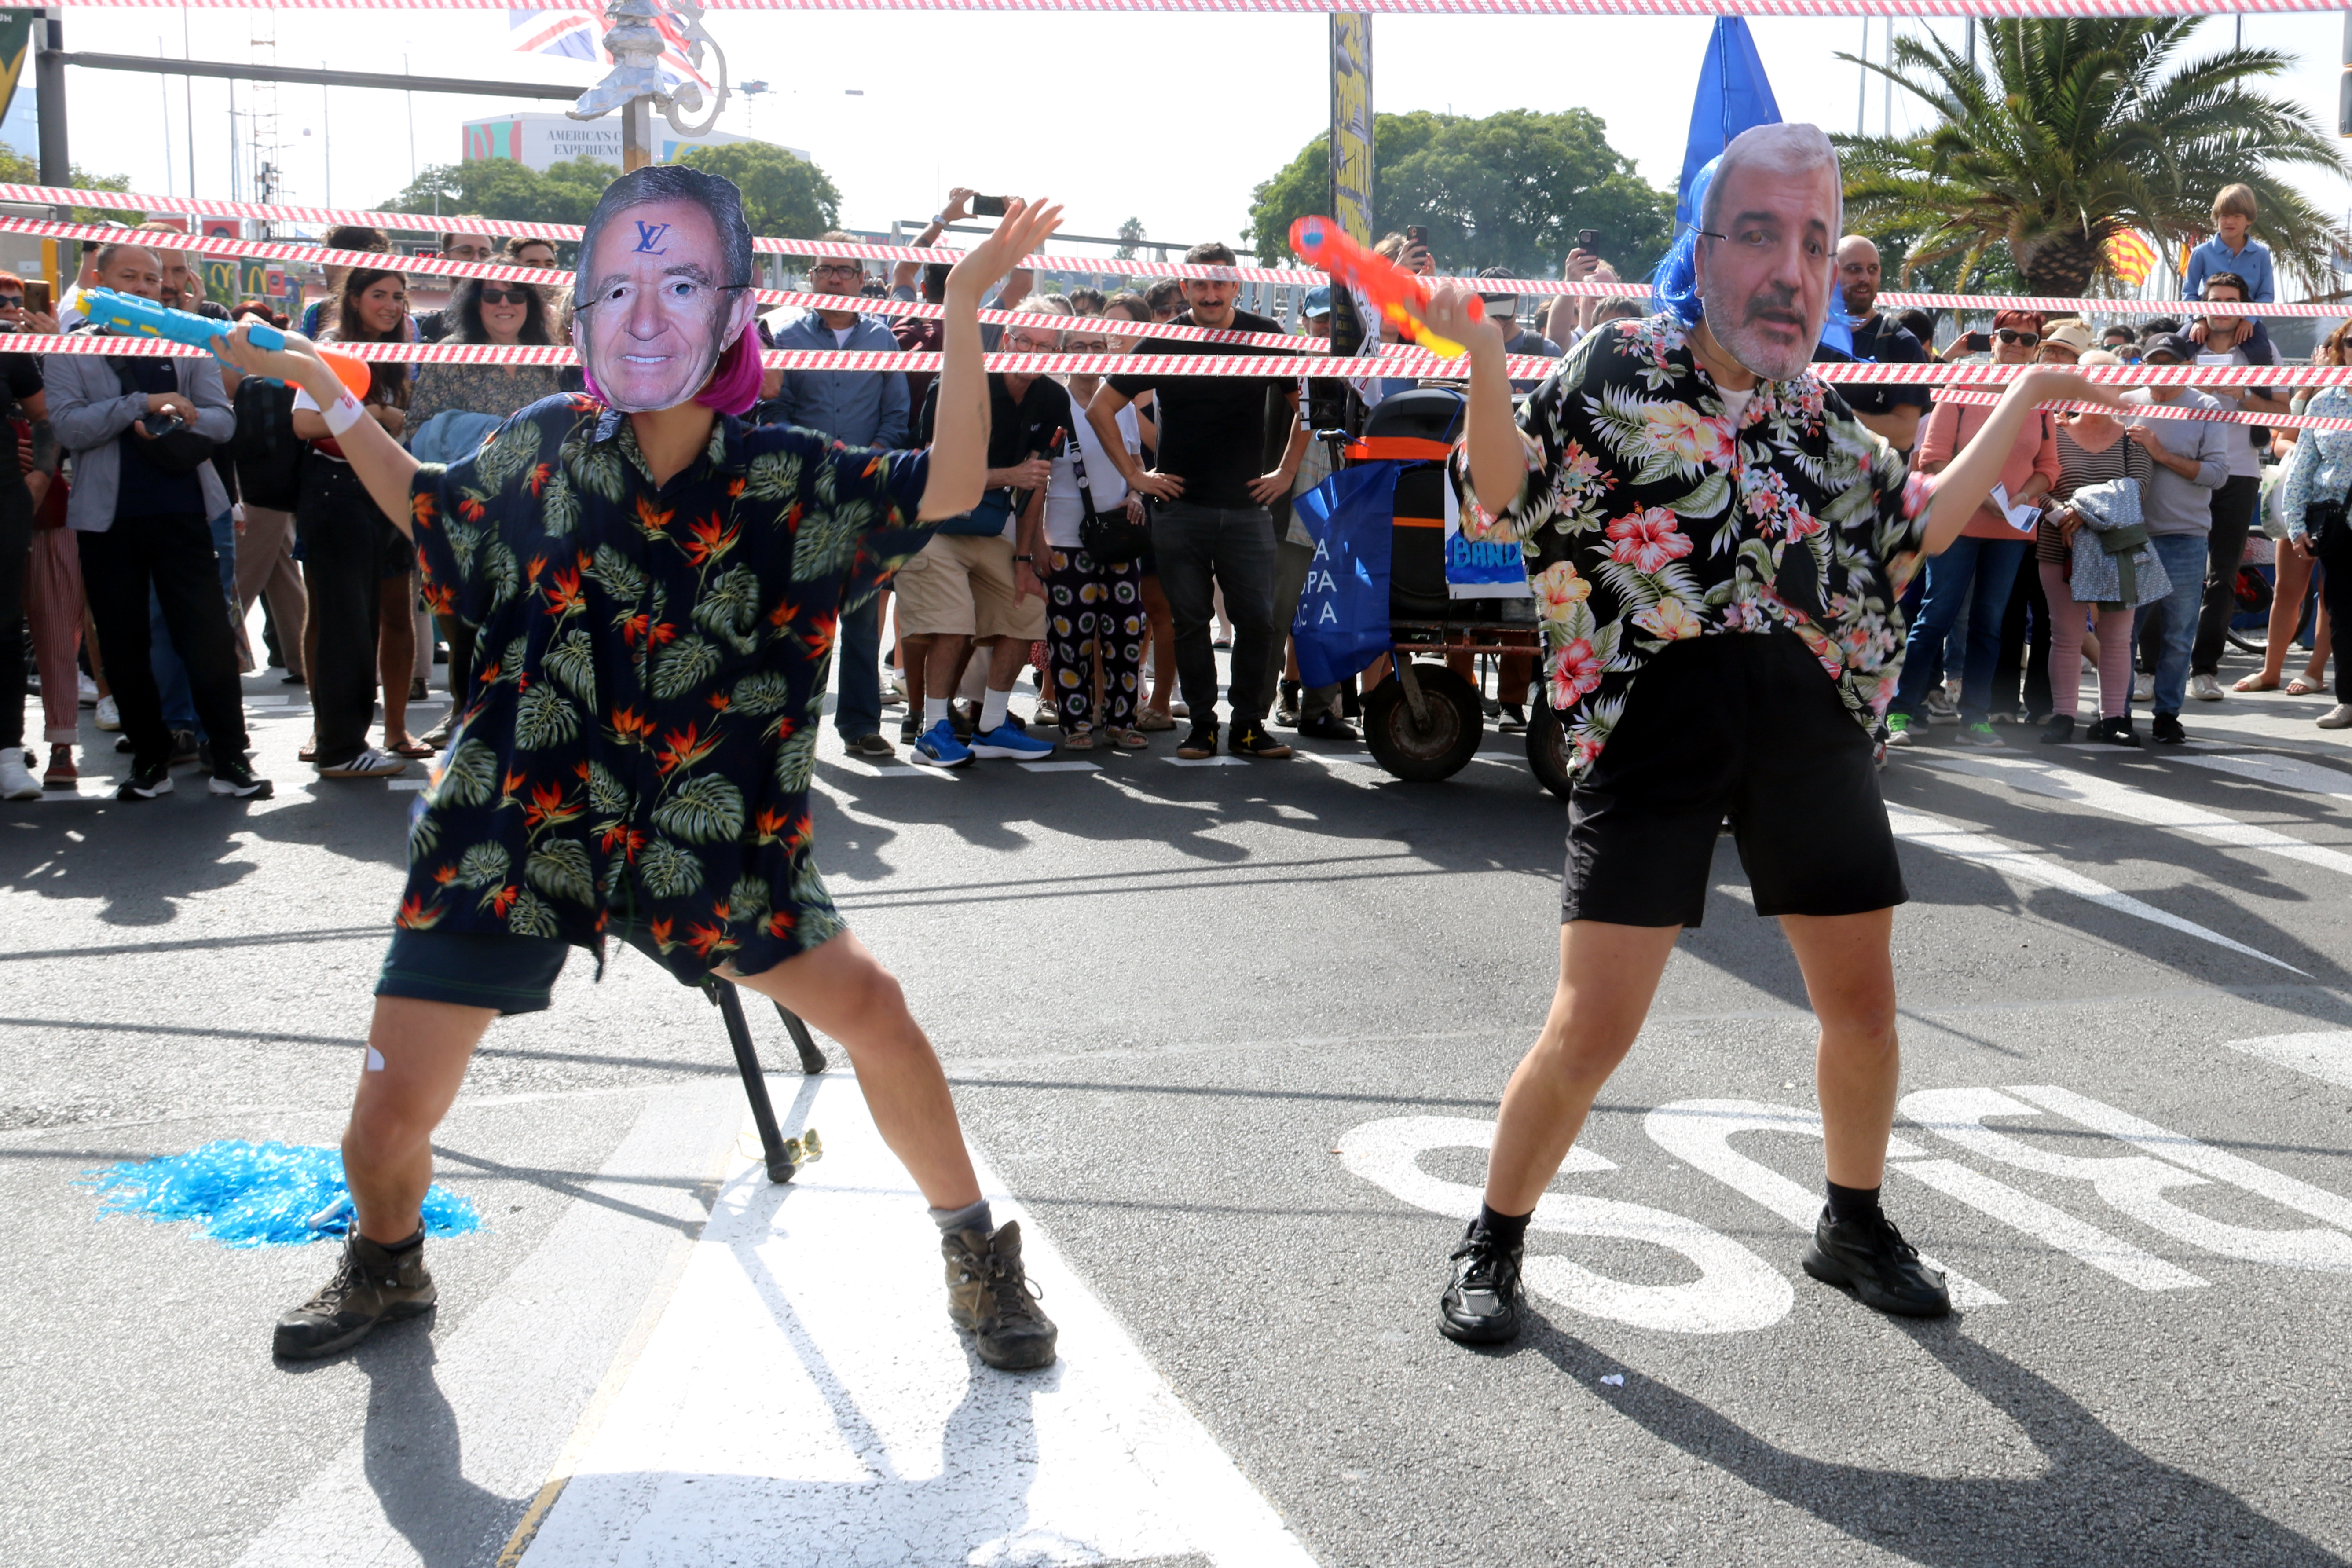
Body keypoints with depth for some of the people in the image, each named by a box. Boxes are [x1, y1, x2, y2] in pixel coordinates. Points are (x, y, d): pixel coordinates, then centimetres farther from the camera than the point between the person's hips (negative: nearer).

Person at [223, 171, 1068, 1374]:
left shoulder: (788, 478, -6)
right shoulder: (542, 450, -3)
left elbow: (949, 487, -10)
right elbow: (431, 517, 16)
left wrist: (964, 306, -17)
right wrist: (323, 392, 10)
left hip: (708, 836, 0)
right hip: (514, 828, 1)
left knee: (870, 1013, -6)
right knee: (390, 1114, 1)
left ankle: (975, 1249, 18)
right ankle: (384, 1265, 38)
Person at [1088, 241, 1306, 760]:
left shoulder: (1266, 338, 3)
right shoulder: (1162, 343, 1)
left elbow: (1305, 404, 15)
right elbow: (1100, 408, 6)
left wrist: (1286, 472, 9)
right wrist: (1134, 474, 2)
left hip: (1247, 508, 0)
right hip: (1179, 508, 0)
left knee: (1257, 619, -3)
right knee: (1190, 621, 3)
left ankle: (1249, 723, 8)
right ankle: (1202, 723, 13)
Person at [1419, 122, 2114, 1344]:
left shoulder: (1816, 410, 15)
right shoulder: (1618, 368, 0)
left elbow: (1910, 534, 26)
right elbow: (1504, 503, -8)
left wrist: (2019, 409, 26)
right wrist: (1485, 365, -24)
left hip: (1811, 724, 6)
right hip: (1654, 722, -5)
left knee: (1862, 1003, 12)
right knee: (1593, 1027, -8)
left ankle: (1854, 1226, 37)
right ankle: (1494, 1244, 15)